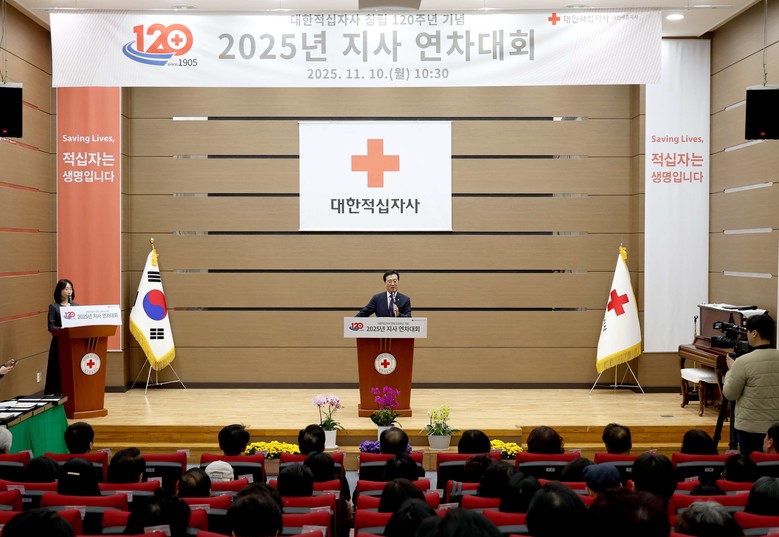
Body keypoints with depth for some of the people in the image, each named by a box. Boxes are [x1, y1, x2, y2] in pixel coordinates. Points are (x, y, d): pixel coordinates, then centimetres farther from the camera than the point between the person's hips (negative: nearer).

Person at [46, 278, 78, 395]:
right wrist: (62, 329, -23)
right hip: (60, 343, -4)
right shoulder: (54, 307, 0)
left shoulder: (76, 306, 13)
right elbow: (51, 327, -6)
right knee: (59, 372, -2)